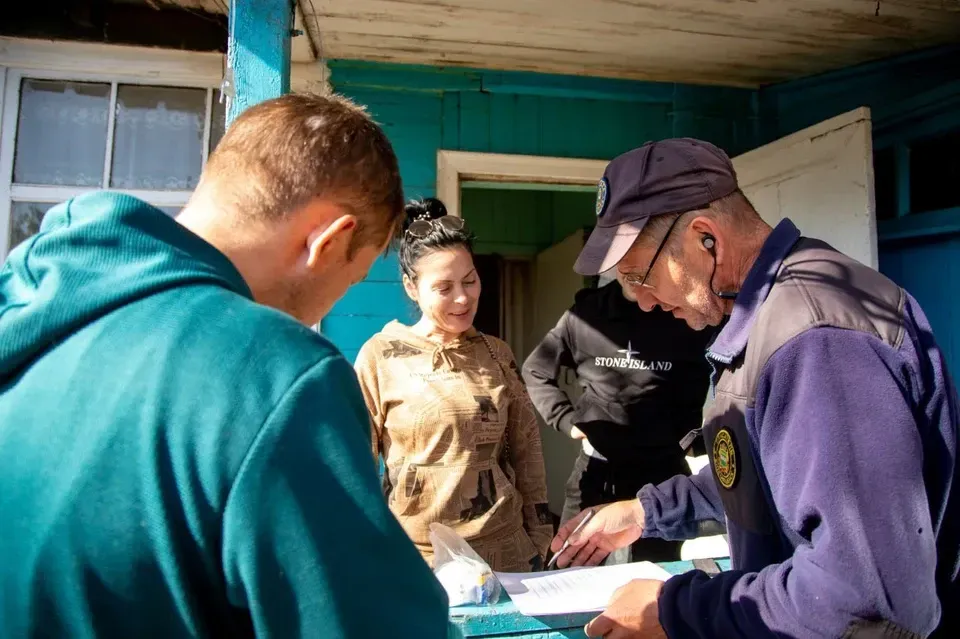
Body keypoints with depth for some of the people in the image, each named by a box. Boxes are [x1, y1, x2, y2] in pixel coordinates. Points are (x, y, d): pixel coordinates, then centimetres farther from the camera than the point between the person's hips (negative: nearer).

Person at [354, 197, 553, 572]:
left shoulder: (497, 354, 3)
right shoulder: (380, 355, -7)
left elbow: (526, 451, 8)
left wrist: (538, 541, 8)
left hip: (506, 550, 3)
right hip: (417, 556, -3)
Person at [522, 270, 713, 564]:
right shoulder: (585, 313, -3)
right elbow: (535, 370, 9)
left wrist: (694, 434, -3)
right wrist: (567, 419, 1)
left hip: (661, 474, -1)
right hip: (596, 472, 2)